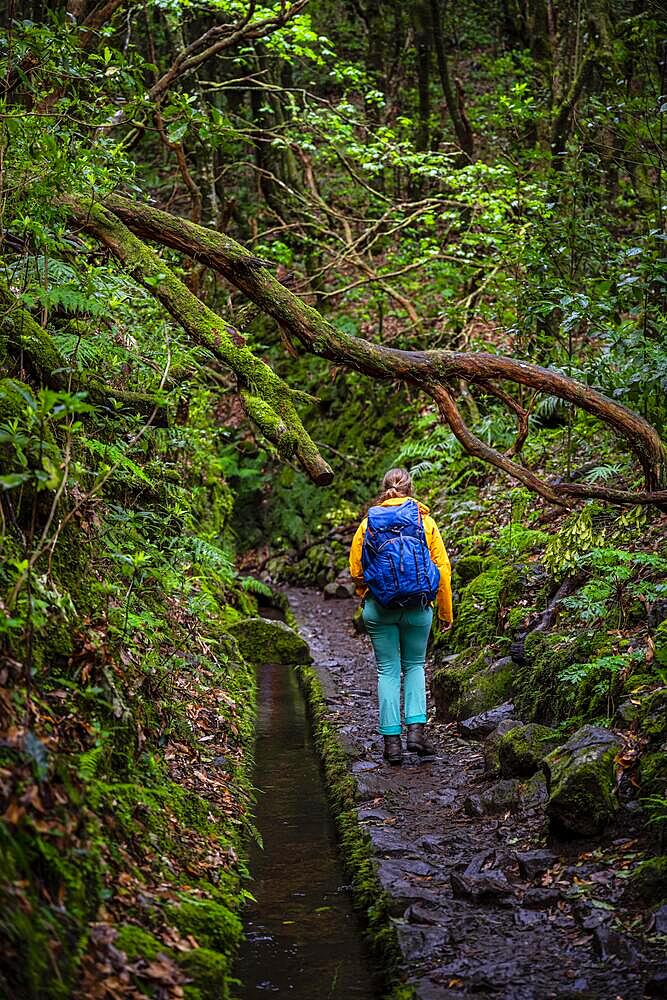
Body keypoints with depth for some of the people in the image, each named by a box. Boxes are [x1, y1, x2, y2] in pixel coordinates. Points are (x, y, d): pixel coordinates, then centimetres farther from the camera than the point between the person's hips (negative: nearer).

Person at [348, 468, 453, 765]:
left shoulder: (369, 522, 1)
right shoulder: (425, 521, 0)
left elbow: (355, 569, 4)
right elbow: (442, 568, 0)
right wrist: (445, 612, 9)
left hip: (379, 607, 0)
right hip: (417, 606, 0)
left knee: (388, 670, 8)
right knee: (414, 666, 17)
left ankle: (391, 739, 5)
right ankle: (416, 729, 2)